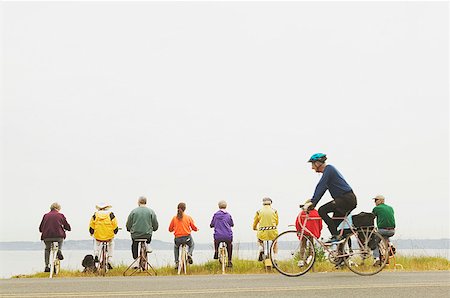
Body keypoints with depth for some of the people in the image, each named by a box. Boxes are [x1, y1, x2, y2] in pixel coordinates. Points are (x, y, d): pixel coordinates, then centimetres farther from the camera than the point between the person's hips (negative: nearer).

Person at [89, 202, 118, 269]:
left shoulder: (95, 215, 5)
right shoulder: (110, 214, 2)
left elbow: (91, 227, 5)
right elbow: (115, 227, 1)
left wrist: (92, 233, 23)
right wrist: (115, 232, 21)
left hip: (98, 236, 1)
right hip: (109, 236, -1)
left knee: (97, 242, 37)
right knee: (111, 243, 32)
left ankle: (96, 255, 16)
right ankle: (110, 260, 21)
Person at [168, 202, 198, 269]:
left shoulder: (174, 218, -2)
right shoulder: (188, 217, -5)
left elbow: (170, 229, 6)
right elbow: (194, 228, -1)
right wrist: (197, 229, 23)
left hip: (178, 239, 1)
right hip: (187, 237, -1)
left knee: (176, 247, 36)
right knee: (191, 245, 34)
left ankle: (176, 262, 25)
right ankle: (189, 253, 3)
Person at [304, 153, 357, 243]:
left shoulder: (329, 169, -10)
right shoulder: (329, 170, 20)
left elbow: (320, 187, -19)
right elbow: (321, 188, 22)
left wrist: (312, 202, -23)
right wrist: (312, 201, 16)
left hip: (346, 199, -10)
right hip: (349, 199, 10)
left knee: (322, 211, -15)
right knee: (335, 223, 14)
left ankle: (335, 236, -16)